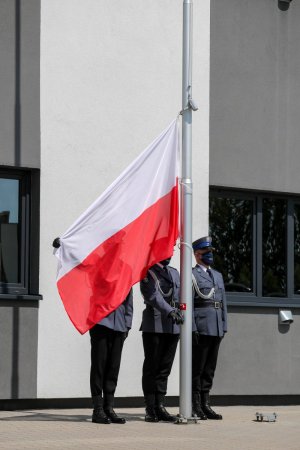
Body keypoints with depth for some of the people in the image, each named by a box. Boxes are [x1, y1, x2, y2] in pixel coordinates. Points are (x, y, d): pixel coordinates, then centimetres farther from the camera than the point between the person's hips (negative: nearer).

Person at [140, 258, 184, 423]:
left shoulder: (174, 273, 19)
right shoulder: (147, 273, -2)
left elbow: (180, 298, 17)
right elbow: (153, 296, -16)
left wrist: (180, 315, 5)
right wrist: (169, 311, -27)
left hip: (172, 327, 6)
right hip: (153, 327, -6)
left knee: (165, 368, 6)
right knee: (151, 367, -1)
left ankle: (160, 407, 10)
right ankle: (150, 409, 2)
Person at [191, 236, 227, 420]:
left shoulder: (218, 276, 21)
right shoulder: (191, 275, -2)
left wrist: (224, 326, 13)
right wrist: (192, 329, -15)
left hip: (216, 329, 7)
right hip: (201, 327, -7)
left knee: (210, 368, 9)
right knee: (197, 368, -4)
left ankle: (205, 404, 13)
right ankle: (195, 406, -1)